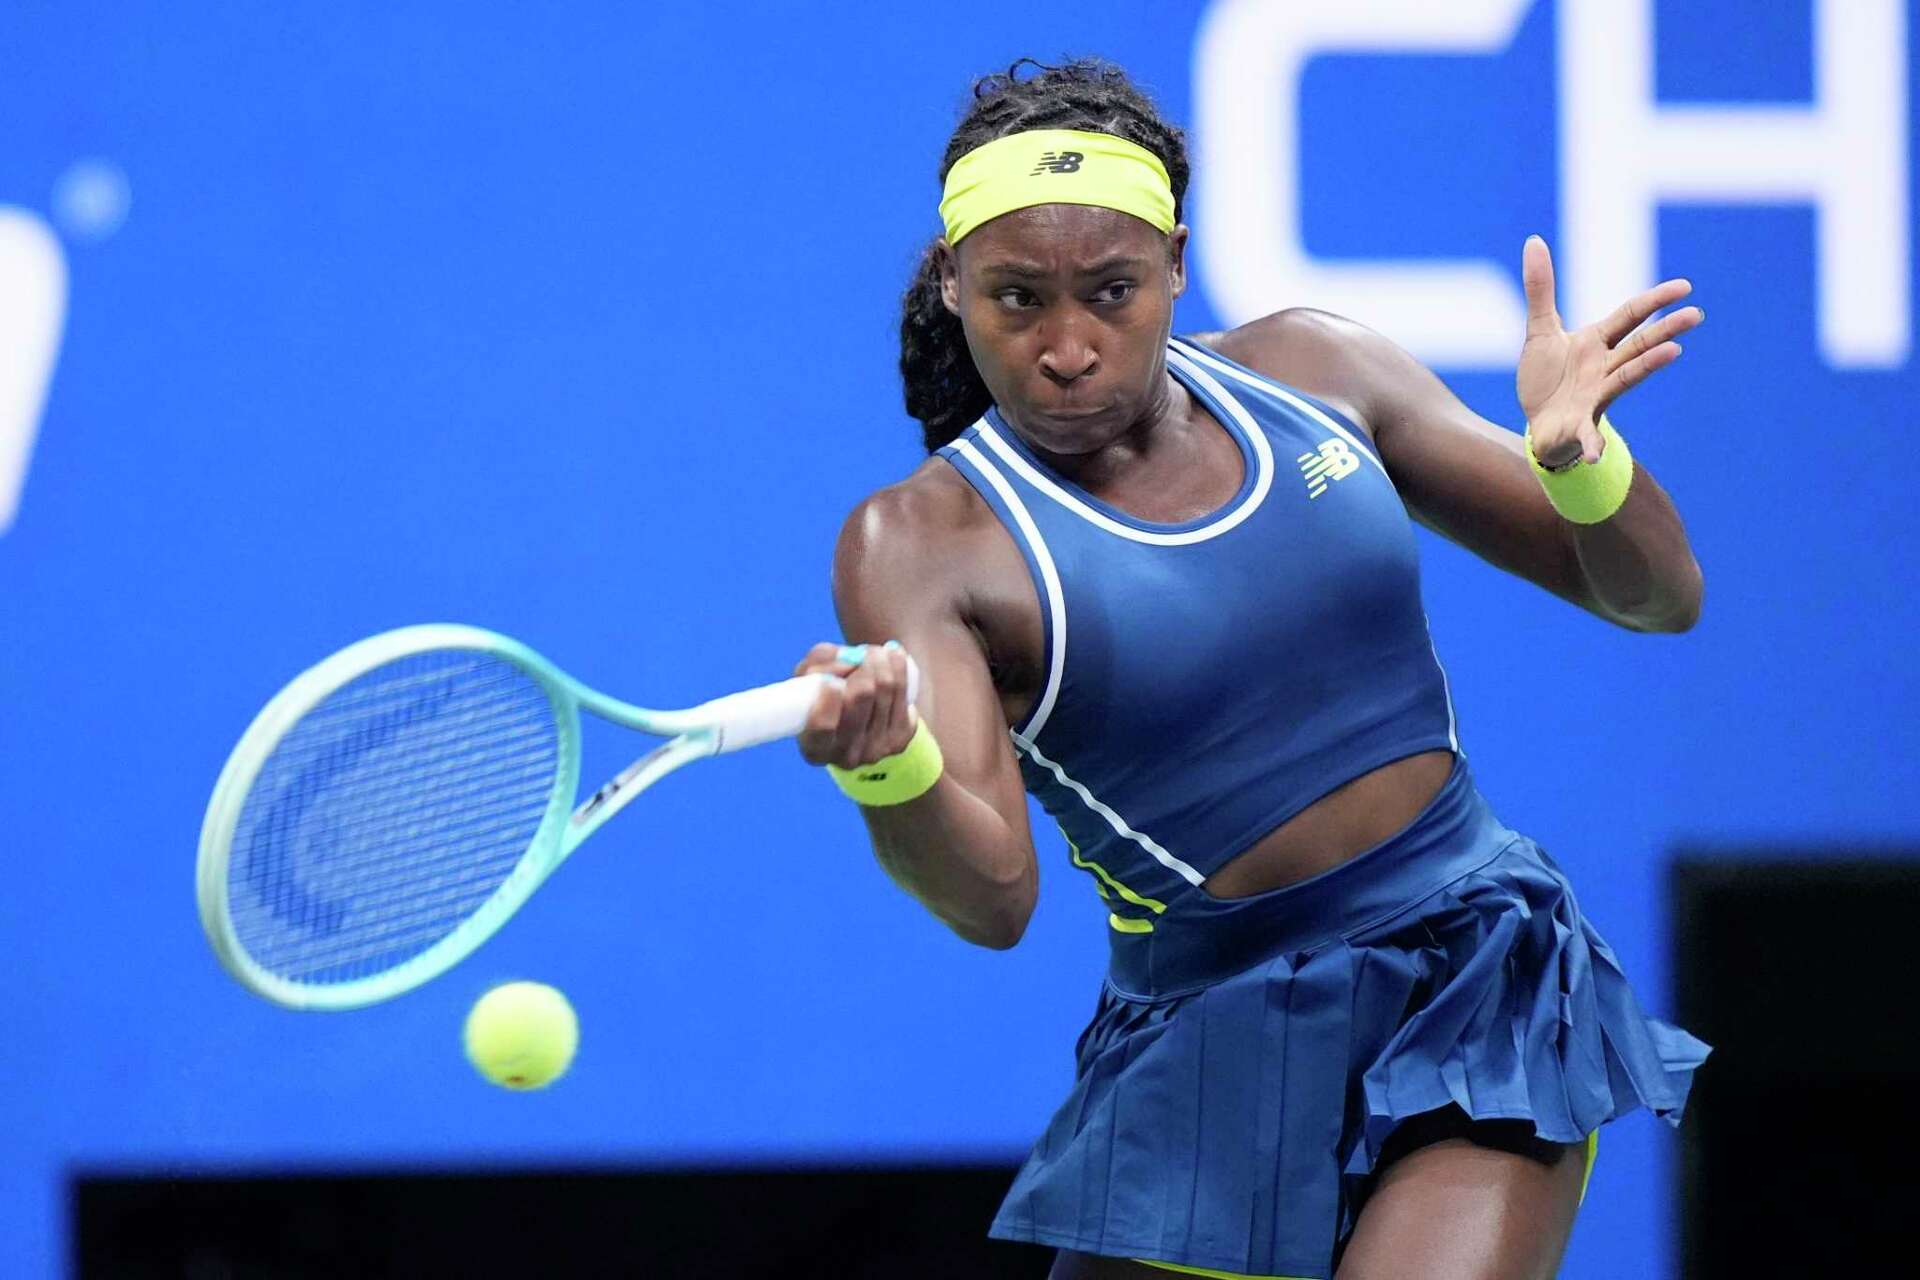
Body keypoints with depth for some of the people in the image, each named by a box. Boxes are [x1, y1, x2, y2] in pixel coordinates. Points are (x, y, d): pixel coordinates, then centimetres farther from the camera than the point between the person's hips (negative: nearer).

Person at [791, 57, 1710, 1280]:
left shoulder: (1309, 371, 3)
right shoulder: (923, 544, -8)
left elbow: (1657, 596, 8)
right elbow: (991, 893, -23)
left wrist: (1579, 457, -15)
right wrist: (888, 768, -45)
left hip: (1483, 989, 1)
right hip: (1217, 1064, -1)